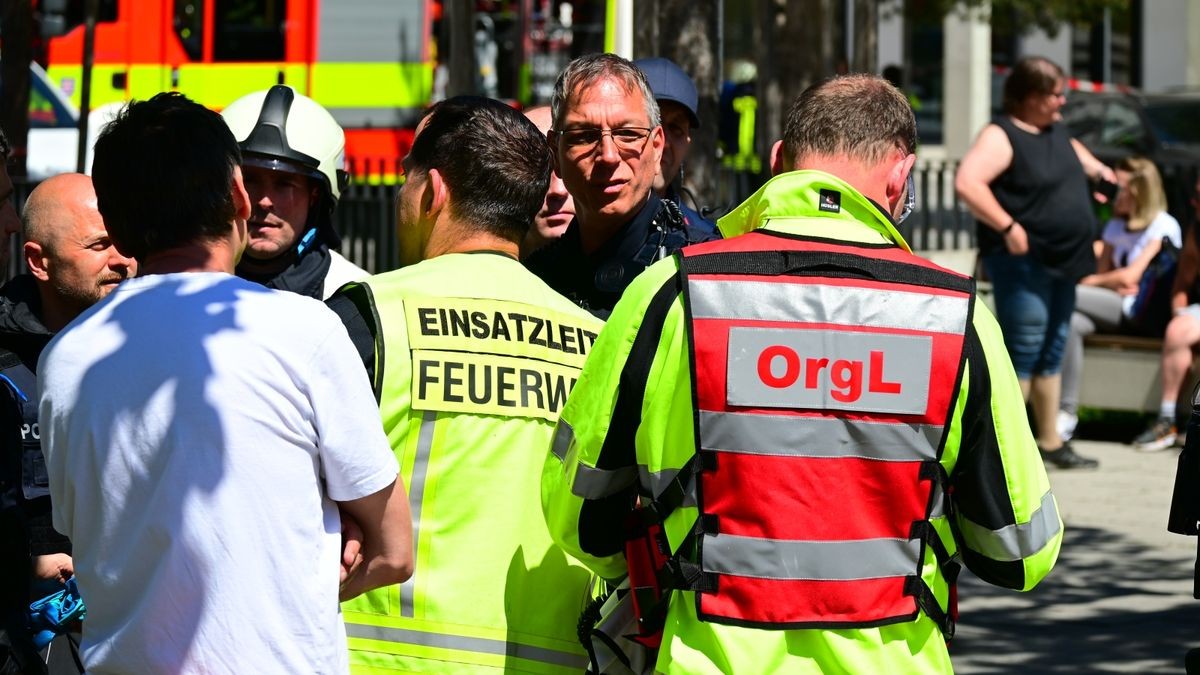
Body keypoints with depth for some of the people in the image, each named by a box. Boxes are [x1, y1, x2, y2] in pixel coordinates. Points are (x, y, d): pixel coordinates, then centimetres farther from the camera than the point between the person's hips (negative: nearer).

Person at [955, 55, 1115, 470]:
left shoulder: (1055, 133, 15)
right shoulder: (1002, 136, -14)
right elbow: (967, 183, -28)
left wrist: (1097, 169, 30)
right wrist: (1008, 226, -27)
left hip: (1061, 263, 9)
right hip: (1023, 262, -9)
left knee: (1052, 354, 15)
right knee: (1022, 354, -9)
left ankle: (1050, 442, 23)